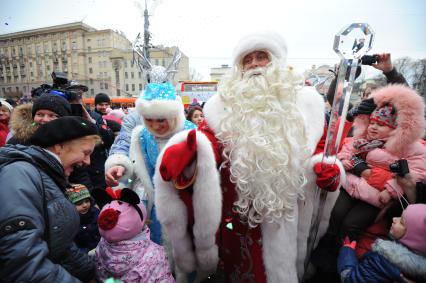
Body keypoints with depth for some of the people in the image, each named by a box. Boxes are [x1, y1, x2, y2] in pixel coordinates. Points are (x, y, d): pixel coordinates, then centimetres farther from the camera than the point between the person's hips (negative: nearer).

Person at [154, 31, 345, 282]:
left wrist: (327, 169, -10)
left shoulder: (304, 100, 5)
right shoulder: (226, 103, 1)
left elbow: (319, 148, 9)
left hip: (286, 216, 2)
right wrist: (187, 151, -32)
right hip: (239, 215, 0)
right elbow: (207, 139, -11)